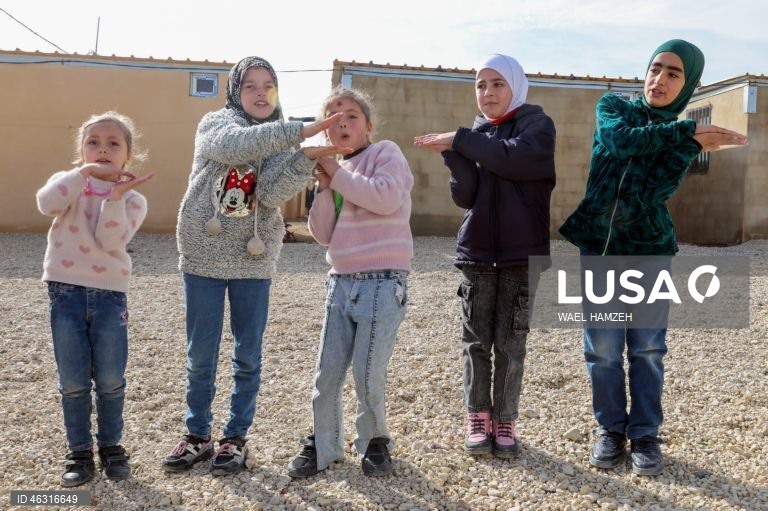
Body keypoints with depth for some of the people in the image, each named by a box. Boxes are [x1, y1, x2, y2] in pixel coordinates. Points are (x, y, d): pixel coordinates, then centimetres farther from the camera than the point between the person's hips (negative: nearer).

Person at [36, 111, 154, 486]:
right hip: (65, 291, 1)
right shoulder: (68, 182, 4)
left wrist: (115, 196, -23)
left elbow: (111, 240, -15)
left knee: (110, 381, 6)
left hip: (109, 294, 0)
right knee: (73, 382, 6)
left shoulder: (133, 199, 2)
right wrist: (86, 173, -24)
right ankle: (79, 452, 21)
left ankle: (111, 446, 25)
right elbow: (47, 204, -20)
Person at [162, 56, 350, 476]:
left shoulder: (280, 141, 5)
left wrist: (306, 159, -30)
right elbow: (235, 145, -26)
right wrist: (297, 132, -36)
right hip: (203, 256, -1)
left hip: (254, 261, 1)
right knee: (200, 355, 8)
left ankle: (236, 437, 21)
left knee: (247, 356, 7)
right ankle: (197, 435, 24)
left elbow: (272, 193, -14)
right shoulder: (214, 124, 0)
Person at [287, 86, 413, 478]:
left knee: (367, 375, -3)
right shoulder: (336, 173, 17)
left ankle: (374, 442, 21)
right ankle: (323, 445, 24)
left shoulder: (385, 153, 0)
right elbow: (323, 234, 10)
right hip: (341, 282, 6)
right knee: (326, 374, 6)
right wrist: (325, 188, -3)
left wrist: (338, 174, -11)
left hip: (382, 281, -6)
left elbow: (386, 198, -21)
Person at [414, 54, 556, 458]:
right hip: (477, 250, 3)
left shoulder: (536, 123, 2)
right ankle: (478, 418, 13)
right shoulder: (475, 134, 12)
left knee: (511, 341, 1)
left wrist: (459, 140, -14)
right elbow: (465, 196, 1)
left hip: (522, 250, -3)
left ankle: (505, 420, 11)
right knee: (476, 339, 4)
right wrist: (453, 152, -13)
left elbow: (515, 158, -20)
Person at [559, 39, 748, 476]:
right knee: (603, 349, 3)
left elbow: (654, 192, -14)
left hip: (651, 250, 0)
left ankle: (645, 434, 17)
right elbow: (618, 141, -20)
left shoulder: (684, 138, 3)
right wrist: (687, 130, -21)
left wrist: (691, 143, -23)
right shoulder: (613, 107, 4)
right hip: (599, 247, 0)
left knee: (648, 349, 3)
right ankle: (611, 429, 19)